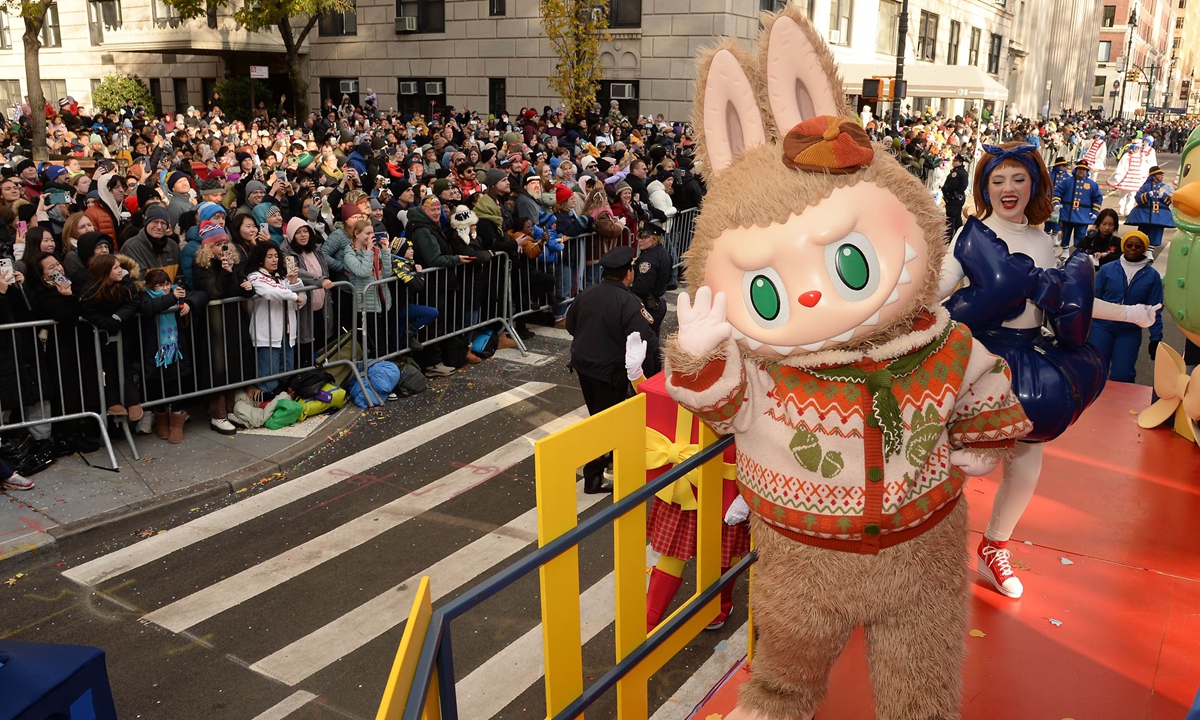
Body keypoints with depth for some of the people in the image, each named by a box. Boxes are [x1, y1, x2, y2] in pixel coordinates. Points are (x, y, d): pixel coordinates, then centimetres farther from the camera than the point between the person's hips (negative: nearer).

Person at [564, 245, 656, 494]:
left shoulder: (587, 294, -1)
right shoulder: (628, 302, -22)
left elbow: (570, 324, 12)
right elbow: (646, 342, -24)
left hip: (582, 363, 7)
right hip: (610, 371, -7)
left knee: (598, 415, 24)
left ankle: (603, 457, 43)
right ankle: (593, 478, 10)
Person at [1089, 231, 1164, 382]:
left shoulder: (1152, 276, 0)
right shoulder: (1107, 269, -2)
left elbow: (1155, 309, 2)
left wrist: (1156, 337, 0)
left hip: (1130, 332, 0)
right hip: (1102, 326, 0)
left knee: (1122, 376, 0)